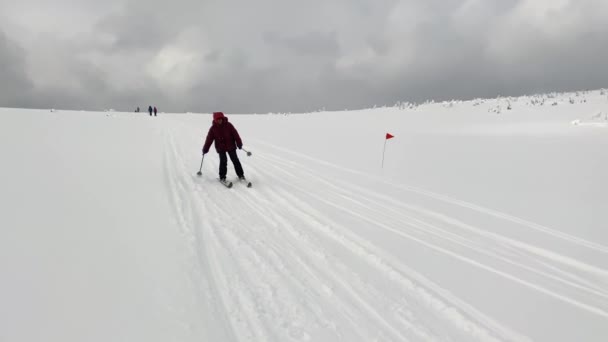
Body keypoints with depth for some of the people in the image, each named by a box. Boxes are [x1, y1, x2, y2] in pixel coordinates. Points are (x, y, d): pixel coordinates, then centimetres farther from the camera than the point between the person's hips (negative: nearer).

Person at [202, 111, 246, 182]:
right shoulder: (213, 128, -4)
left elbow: (235, 134, -5)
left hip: (231, 146, 0)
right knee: (223, 161, -8)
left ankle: (240, 175, 15)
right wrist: (205, 149, -1)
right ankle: (222, 177, 6)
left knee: (235, 160, 4)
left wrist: (239, 143, -8)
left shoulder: (228, 125, -8)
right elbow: (209, 139, -1)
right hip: (220, 148, 0)